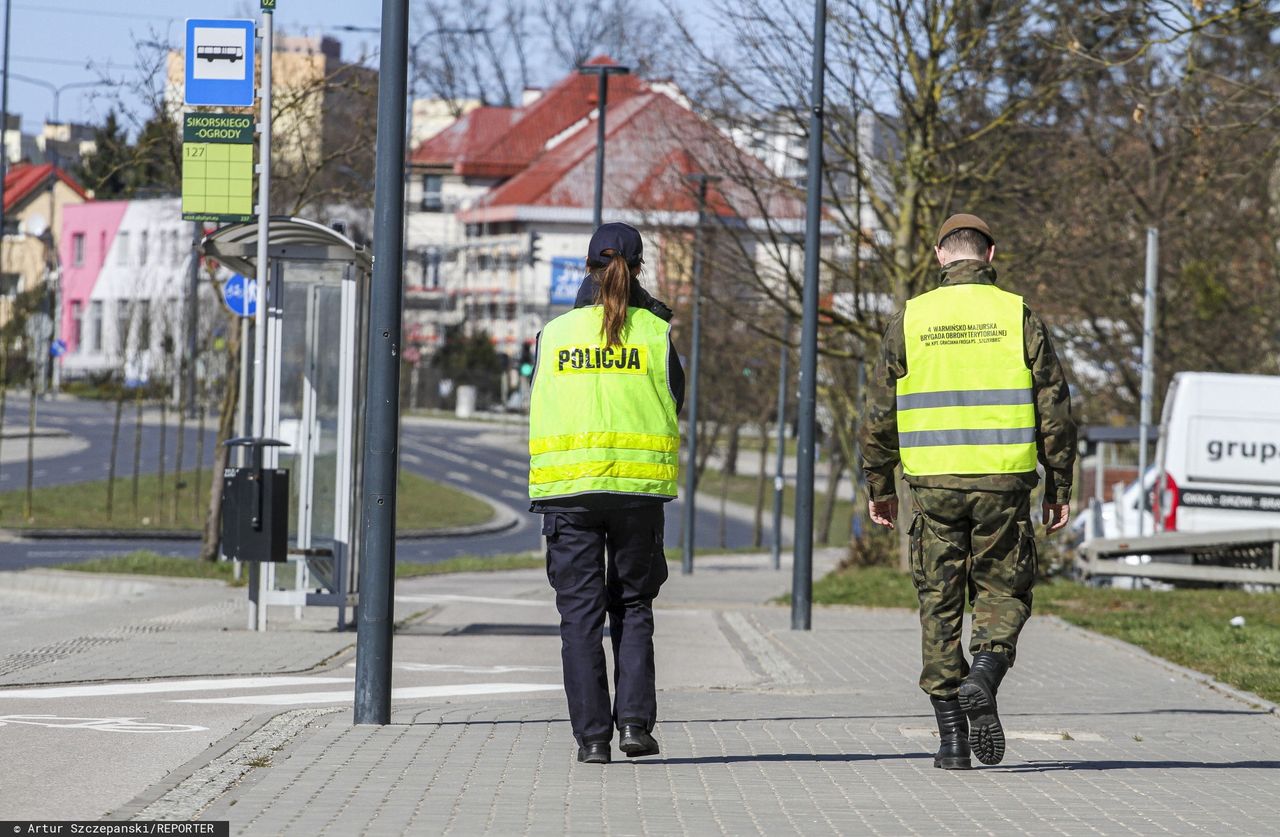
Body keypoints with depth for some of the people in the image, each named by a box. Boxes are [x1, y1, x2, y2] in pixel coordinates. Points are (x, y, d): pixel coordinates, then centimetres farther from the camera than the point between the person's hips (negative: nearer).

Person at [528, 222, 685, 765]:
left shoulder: (554, 333, 3)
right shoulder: (655, 332, 0)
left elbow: (537, 409, 10)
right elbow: (675, 406, 9)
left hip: (568, 488, 0)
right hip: (639, 485, 0)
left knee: (580, 613, 4)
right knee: (632, 607, 13)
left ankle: (592, 735, 0)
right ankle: (635, 722, 0)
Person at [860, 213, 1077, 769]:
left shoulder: (909, 320, 3)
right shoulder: (1018, 317, 1)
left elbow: (880, 413, 5)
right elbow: (1054, 408, 1)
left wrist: (878, 486, 16)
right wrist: (1059, 487, 8)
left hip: (934, 484, 1)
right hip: (1004, 480, -1)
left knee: (939, 605, 7)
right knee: (1003, 594, 11)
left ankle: (953, 738, 4)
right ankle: (982, 681, -17)